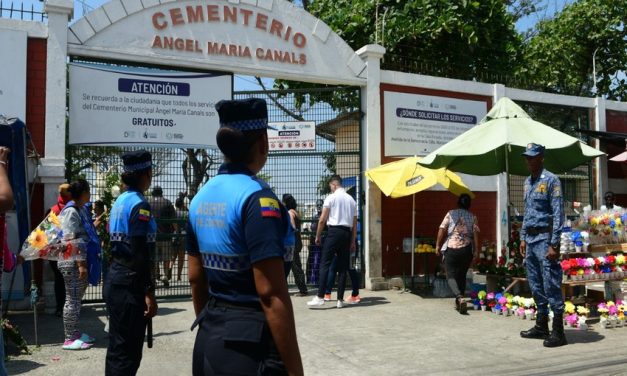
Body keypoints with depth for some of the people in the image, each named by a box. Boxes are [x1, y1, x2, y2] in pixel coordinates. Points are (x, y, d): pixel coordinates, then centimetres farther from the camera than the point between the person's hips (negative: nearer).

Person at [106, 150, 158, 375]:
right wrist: (149, 292, -19)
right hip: (130, 283, -9)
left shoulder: (120, 201, 11)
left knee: (117, 347, 18)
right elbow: (141, 253, -21)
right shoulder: (140, 205, -15)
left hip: (114, 279, 9)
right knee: (128, 352, 0)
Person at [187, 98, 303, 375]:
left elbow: (196, 278, 12)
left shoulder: (201, 197, 5)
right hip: (250, 343, -7)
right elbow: (270, 293, -24)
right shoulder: (257, 197, -19)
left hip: (207, 341, 8)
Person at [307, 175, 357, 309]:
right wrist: (353, 241, 17)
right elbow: (355, 223, 13)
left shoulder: (331, 197, 0)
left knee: (325, 264, -5)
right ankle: (340, 299, 9)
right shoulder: (351, 199, 14)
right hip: (347, 233, 5)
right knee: (343, 267, 7)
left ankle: (320, 297, -11)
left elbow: (322, 219, -5)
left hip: (334, 231, -5)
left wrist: (318, 236, 5)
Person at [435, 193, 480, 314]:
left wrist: (438, 245, 4)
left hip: (451, 248, -2)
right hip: (466, 249, 2)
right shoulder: (472, 217, 5)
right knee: (462, 275, 15)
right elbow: (476, 234, -2)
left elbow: (442, 230, -2)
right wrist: (477, 250, 1)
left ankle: (459, 297, -24)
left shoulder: (450, 214, 3)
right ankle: (459, 302, 18)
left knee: (451, 275, 0)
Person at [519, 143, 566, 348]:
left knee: (551, 286, -6)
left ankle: (558, 332, 0)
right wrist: (523, 238, 16)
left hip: (544, 238, -8)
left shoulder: (551, 180, -9)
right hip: (530, 239, 8)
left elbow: (558, 214, -14)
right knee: (536, 285, 13)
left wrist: (554, 244, -18)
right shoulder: (528, 182, 15)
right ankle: (541, 326, 23)